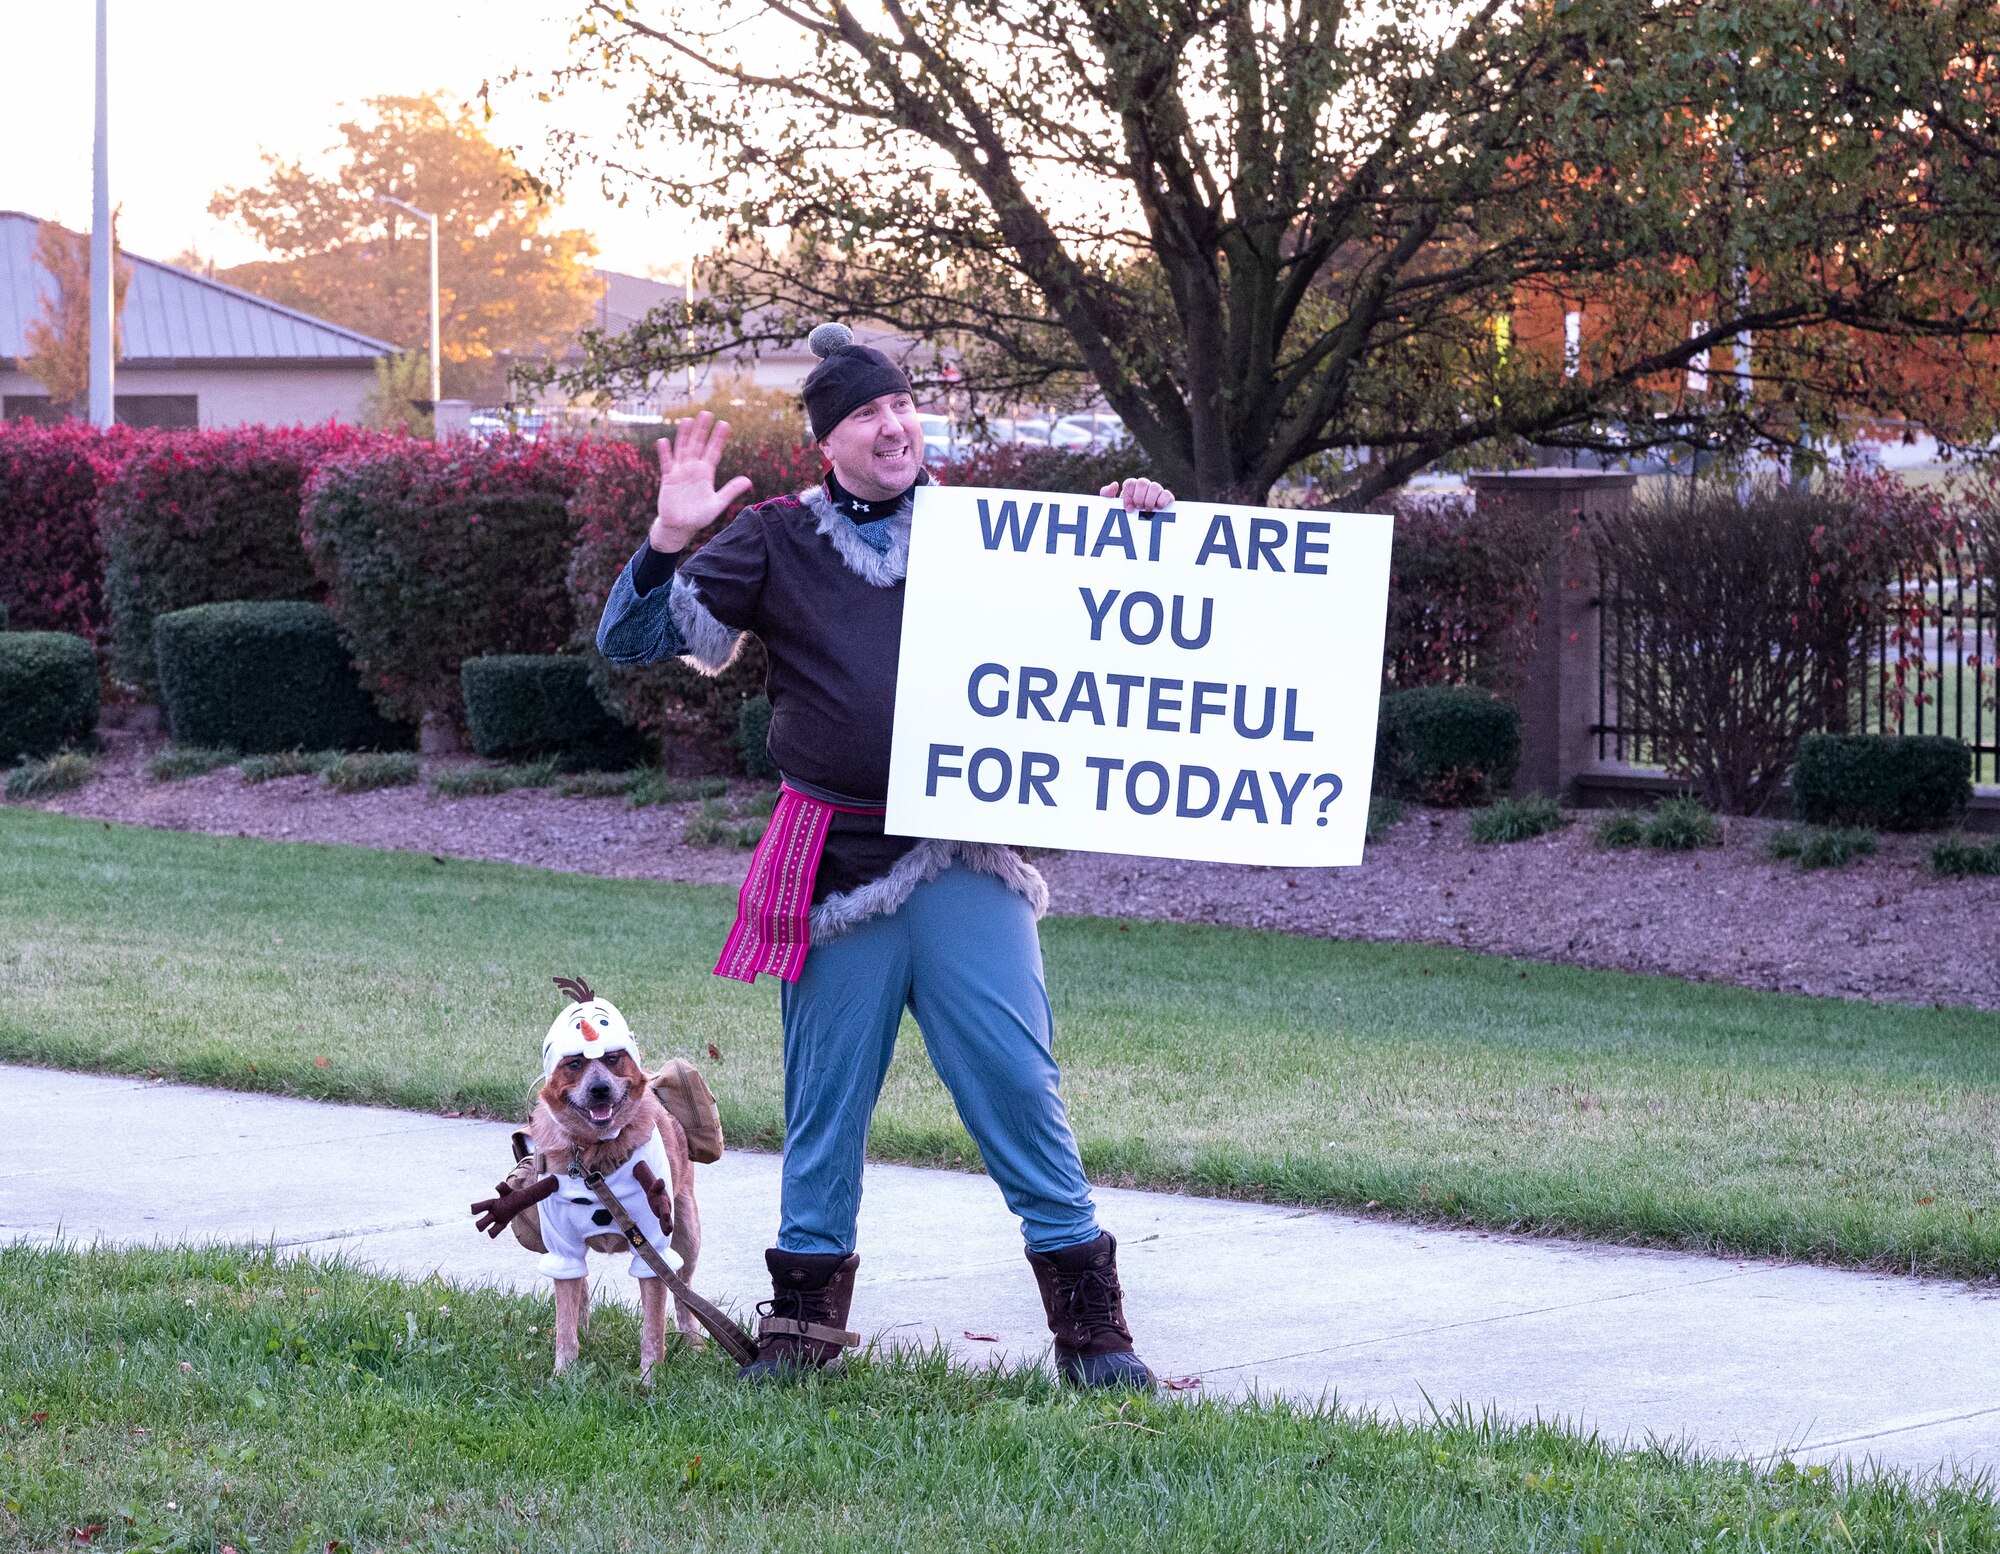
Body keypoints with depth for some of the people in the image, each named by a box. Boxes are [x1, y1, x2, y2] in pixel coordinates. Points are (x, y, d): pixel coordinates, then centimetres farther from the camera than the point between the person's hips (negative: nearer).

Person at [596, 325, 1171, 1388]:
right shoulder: (778, 541, 6)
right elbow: (633, 641, 5)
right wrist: (669, 541, -11)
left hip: (966, 864, 0)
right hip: (833, 860, 0)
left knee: (1017, 1082, -4)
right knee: (826, 1097, 6)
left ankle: (1090, 1326, 3)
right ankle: (804, 1319, 19)